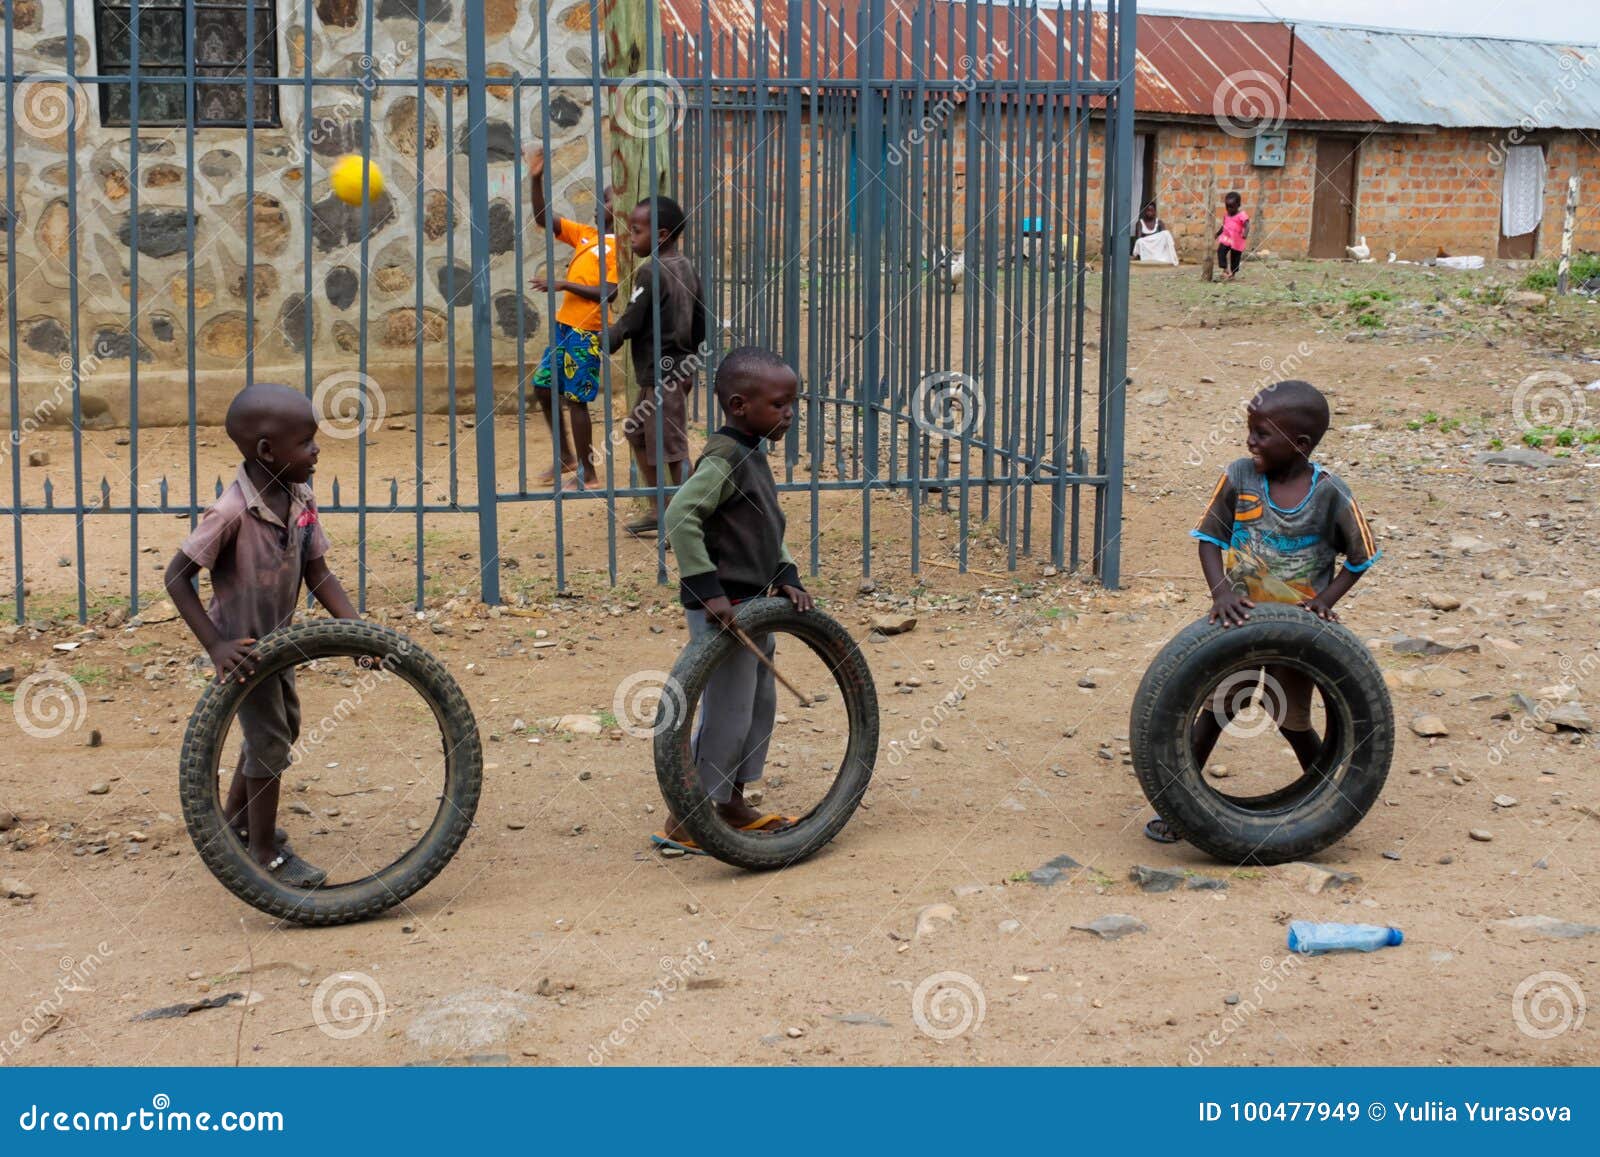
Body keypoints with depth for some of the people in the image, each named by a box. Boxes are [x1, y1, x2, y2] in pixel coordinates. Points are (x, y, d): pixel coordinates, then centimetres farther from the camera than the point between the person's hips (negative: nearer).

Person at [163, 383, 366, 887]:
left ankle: (235, 821, 43)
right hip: (241, 646, -8)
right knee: (270, 742, -1)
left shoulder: (300, 499, -10)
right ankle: (267, 854, 16)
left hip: (276, 637, 8)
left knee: (283, 729, 22)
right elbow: (177, 577, -25)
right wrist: (215, 645, -30)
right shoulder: (231, 513, -31)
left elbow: (318, 574, -5)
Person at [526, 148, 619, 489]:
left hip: (587, 332, -8)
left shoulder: (618, 245, -9)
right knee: (543, 388, 11)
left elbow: (608, 293, -17)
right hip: (563, 325, 8)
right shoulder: (584, 234, 13)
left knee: (575, 400, -5)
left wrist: (564, 285, -18)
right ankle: (566, 456, 26)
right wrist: (536, 180, -2)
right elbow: (543, 219, 10)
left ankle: (588, 472, 5)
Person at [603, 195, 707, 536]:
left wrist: (599, 348, -3)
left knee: (671, 450, -5)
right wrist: (691, 364, 23)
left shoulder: (650, 272, -16)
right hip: (679, 369, 10)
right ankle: (659, 510, 26)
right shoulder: (687, 268, 9)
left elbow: (629, 323, -16)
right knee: (637, 432, 21)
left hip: (661, 375, -10)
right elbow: (700, 322, 14)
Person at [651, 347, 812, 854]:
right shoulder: (724, 460, -19)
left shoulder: (753, 458, 11)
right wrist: (709, 590, -30)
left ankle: (733, 805, 32)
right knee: (728, 713, -5)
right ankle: (681, 824, 4)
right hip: (721, 608, -10)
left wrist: (786, 578, 5)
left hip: (751, 603, 10)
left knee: (761, 703, 18)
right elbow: (680, 517, -29)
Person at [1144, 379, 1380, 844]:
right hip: (1241, 617, 2)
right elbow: (1210, 539, -5)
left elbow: (1361, 557, -4)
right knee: (1218, 707, 4)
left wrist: (1326, 599, -17)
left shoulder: (1330, 494, -16)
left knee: (1291, 719, 9)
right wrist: (1221, 592, -21)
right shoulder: (1238, 478, -11)